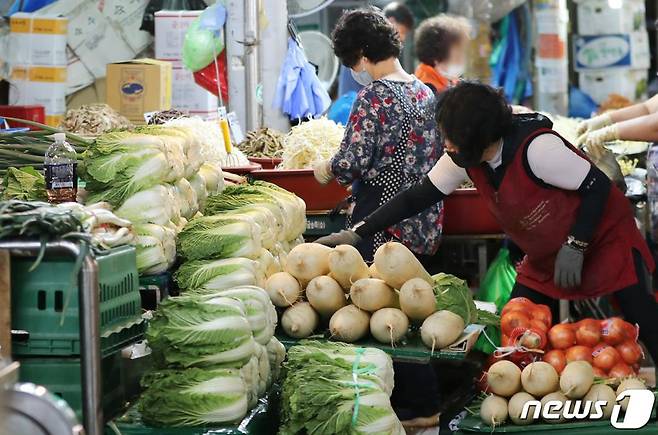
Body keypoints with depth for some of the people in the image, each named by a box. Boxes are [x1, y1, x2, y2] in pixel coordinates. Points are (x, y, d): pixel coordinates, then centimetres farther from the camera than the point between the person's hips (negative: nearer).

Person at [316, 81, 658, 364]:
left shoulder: (536, 147, -30)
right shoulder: (465, 159, -8)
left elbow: (598, 186, -24)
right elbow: (417, 198, -3)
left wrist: (574, 247, -25)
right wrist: (356, 233, -9)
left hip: (603, 237, -7)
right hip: (545, 256, 8)